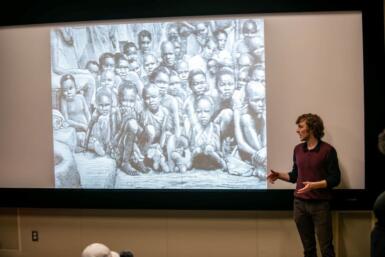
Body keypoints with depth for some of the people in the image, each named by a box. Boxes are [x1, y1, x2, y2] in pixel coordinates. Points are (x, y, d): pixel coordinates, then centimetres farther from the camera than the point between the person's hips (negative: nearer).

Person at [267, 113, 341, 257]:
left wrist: (314, 185, -21)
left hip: (320, 205, -5)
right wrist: (278, 175, 3)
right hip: (300, 204, 5)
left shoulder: (327, 150, -7)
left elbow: (335, 179, -8)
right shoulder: (298, 149, 10)